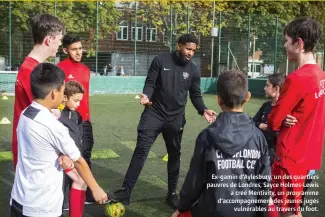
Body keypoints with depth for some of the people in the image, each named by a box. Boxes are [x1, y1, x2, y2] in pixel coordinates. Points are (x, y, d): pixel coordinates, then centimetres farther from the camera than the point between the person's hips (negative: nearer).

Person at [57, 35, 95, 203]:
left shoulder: (85, 69, 12)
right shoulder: (60, 68, -10)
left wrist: (88, 117, 17)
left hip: (85, 121, 7)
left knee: (85, 156, 15)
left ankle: (87, 195, 29)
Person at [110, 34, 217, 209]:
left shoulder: (193, 70, 2)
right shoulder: (161, 61, -5)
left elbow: (195, 95, 7)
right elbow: (150, 83, -4)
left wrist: (203, 110, -10)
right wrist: (146, 95, -26)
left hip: (176, 118, 3)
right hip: (154, 113, -3)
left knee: (174, 155, 12)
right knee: (141, 150, -9)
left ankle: (172, 193, 27)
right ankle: (125, 192, -4)